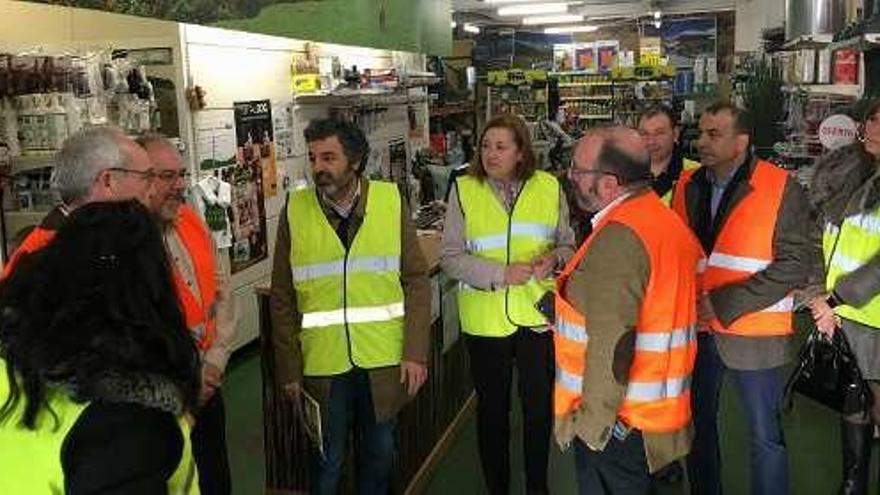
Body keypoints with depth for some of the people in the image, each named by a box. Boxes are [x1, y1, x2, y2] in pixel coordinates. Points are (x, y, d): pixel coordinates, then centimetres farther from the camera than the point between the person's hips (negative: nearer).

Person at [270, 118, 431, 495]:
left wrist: (416, 351, -8)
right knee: (327, 461, 13)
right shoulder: (295, 210, -4)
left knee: (380, 452, 18)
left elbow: (416, 280, -2)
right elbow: (282, 298, 0)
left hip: (384, 361, 1)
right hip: (323, 364, 0)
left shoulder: (391, 201, -4)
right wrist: (289, 367, -1)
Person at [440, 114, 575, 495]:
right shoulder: (464, 190, -5)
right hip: (484, 317, -1)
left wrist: (554, 257, -15)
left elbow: (567, 244, 9)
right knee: (492, 406, 13)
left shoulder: (549, 188, 0)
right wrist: (502, 273, -19)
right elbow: (450, 257, -8)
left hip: (538, 313, 2)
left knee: (540, 404, 14)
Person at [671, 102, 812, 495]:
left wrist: (723, 304, -20)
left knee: (764, 434, 8)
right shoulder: (687, 185, 3)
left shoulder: (781, 189, -12)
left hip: (753, 333, -5)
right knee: (697, 422, 19)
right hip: (693, 329, 5)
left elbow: (794, 265, -17)